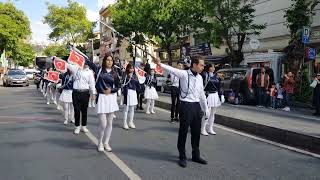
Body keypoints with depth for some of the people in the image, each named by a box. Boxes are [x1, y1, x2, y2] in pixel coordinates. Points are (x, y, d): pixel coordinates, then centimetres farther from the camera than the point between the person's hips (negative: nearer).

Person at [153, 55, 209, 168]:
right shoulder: (184, 74, -8)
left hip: (197, 106, 6)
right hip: (186, 105, -6)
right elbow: (173, 70, -24)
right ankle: (182, 157, 22)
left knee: (196, 132, 15)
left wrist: (205, 108, 21)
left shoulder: (200, 77, 10)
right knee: (183, 132, 5)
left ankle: (196, 155, 33)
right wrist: (161, 65, -41)